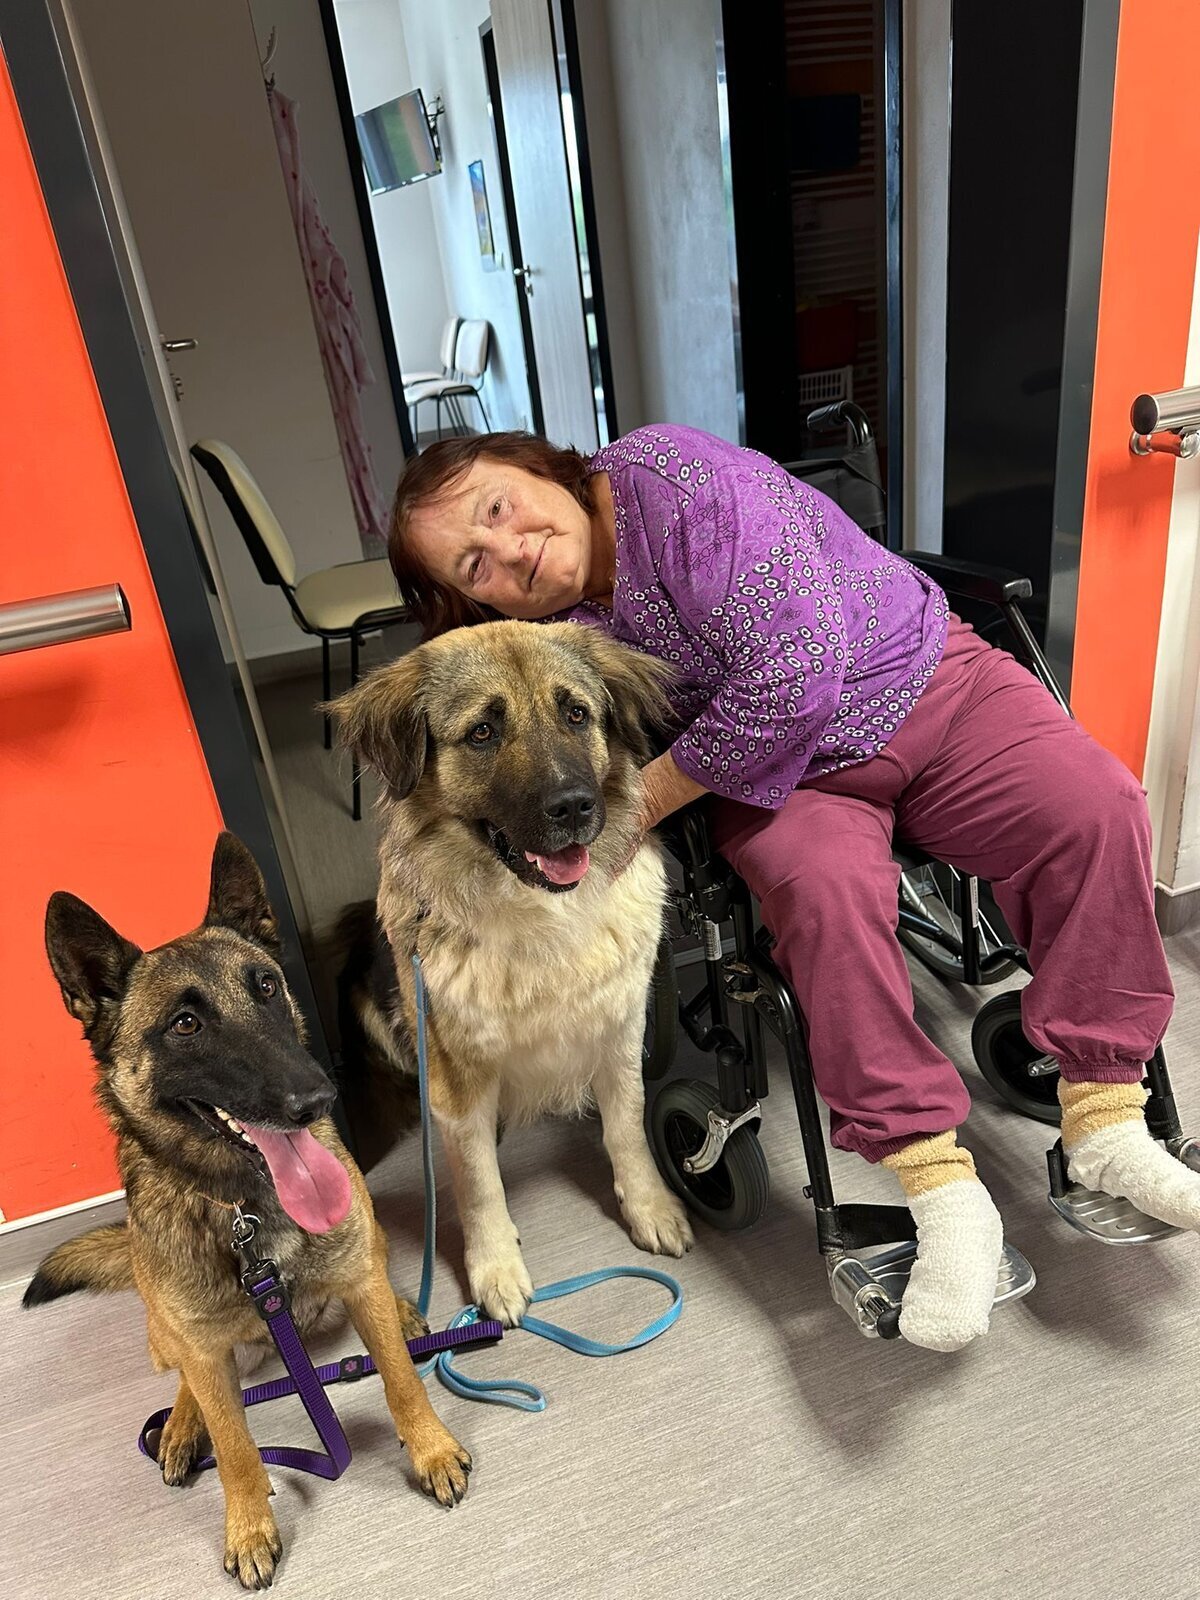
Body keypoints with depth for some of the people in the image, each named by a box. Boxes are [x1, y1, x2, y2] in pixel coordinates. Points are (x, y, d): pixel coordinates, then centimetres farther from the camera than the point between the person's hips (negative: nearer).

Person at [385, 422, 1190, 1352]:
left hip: (927, 681, -1)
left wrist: (648, 799, -21)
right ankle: (942, 1194, -23)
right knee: (825, 887, -30)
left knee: (1097, 808, -22)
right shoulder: (542, 644, -6)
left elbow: (795, 673, -30)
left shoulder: (677, 478, -24)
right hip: (789, 775, 2)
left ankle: (1104, 1118, -11)